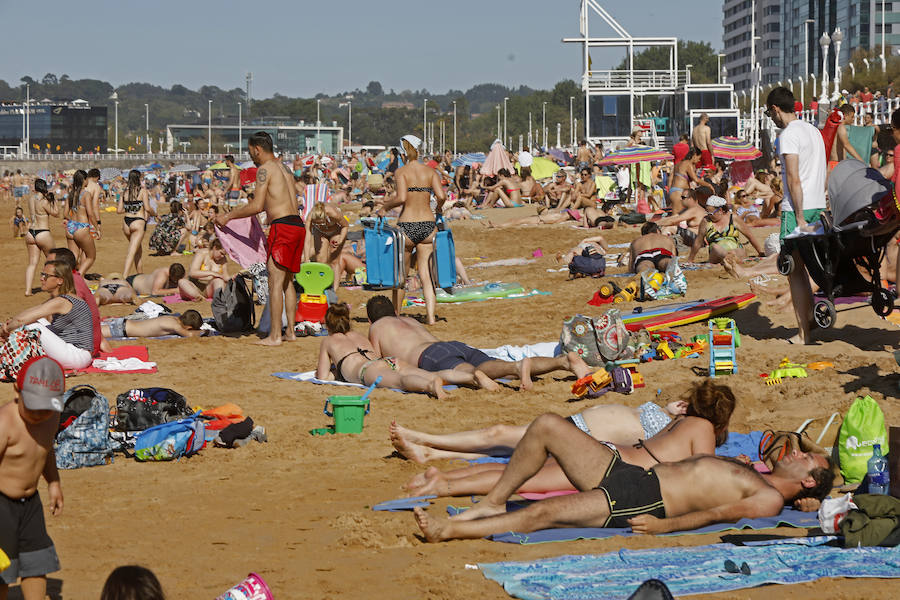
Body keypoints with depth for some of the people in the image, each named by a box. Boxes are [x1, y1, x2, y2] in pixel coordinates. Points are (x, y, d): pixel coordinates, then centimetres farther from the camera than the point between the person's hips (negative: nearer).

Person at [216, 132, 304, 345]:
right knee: (287, 280, 15)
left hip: (282, 227, -9)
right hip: (297, 225, 9)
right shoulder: (284, 168, 20)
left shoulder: (265, 169, -7)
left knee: (275, 282, -8)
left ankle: (275, 335, -10)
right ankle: (290, 331, 17)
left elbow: (257, 206, -13)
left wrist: (228, 216, -4)